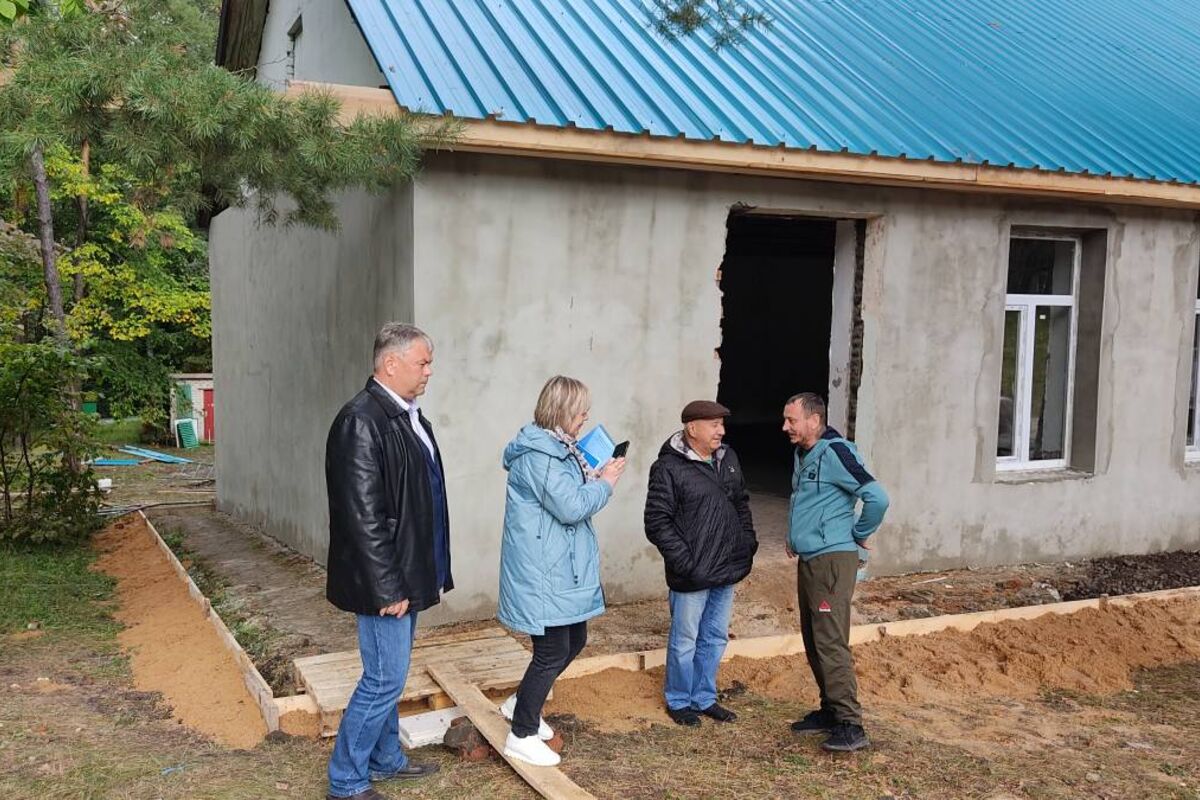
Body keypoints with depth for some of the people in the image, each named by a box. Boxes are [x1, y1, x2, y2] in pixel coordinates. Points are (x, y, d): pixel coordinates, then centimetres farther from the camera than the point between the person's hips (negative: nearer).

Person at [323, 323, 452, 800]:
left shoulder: (409, 415, 9)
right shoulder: (362, 420, -20)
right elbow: (363, 514, -23)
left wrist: (430, 572, 15)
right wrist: (387, 588, -21)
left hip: (407, 575, 9)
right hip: (384, 581, -9)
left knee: (388, 675, 20)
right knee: (384, 679, -1)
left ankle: (385, 758, 35)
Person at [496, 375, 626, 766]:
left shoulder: (555, 448, 13)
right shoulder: (538, 455, -20)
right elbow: (570, 507, -24)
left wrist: (594, 480, 4)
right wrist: (605, 484, -11)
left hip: (563, 570, 11)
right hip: (545, 573, -11)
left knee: (574, 641, 18)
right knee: (553, 652, -2)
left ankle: (522, 703, 35)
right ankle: (522, 735, 13)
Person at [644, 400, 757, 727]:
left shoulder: (728, 458, 9)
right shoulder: (669, 468, -14)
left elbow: (741, 504, 21)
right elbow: (657, 522, -16)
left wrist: (748, 542, 11)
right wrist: (683, 560, -19)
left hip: (726, 571, 7)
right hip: (691, 575, -7)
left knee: (715, 639, 17)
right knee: (685, 641, 8)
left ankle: (704, 698, 32)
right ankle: (678, 701, 25)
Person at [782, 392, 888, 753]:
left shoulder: (834, 452, -15)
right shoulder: (803, 455, 14)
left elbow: (877, 497, -21)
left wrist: (859, 535, -8)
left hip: (831, 560, -10)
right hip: (808, 560, 10)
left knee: (831, 644, -11)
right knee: (814, 642, 13)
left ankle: (850, 725, -7)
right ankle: (830, 711, 24)